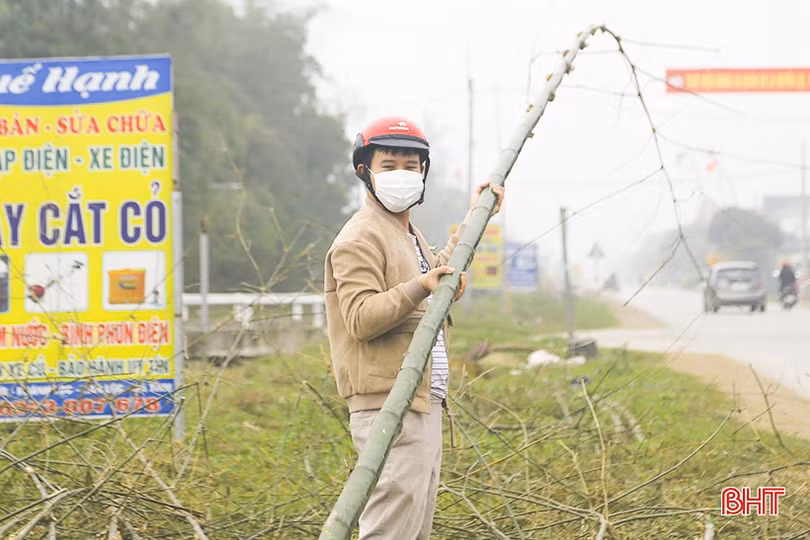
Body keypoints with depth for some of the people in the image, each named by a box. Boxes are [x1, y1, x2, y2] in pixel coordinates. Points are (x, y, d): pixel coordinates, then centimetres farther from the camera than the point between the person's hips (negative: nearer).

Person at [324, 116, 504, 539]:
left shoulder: (409, 235, 23)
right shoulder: (360, 239, -10)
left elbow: (439, 271, 46)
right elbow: (361, 318, -22)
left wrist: (474, 221, 48)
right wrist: (419, 288, -30)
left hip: (424, 404, 11)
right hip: (387, 408, -11)